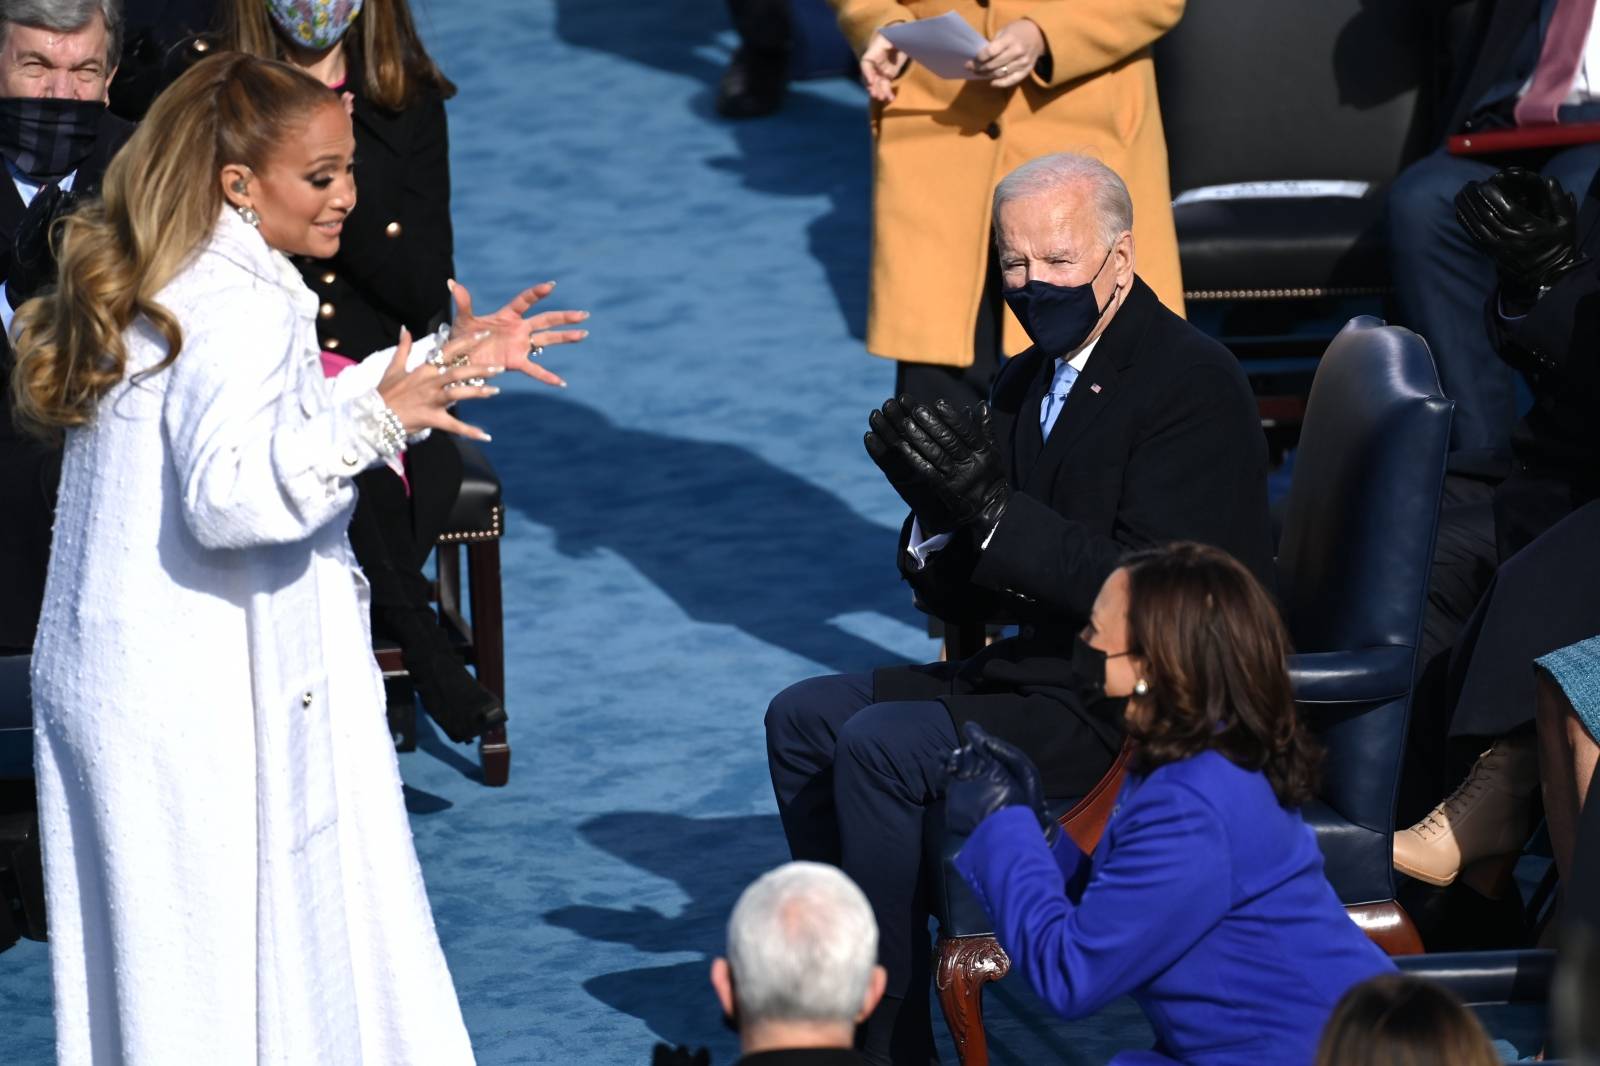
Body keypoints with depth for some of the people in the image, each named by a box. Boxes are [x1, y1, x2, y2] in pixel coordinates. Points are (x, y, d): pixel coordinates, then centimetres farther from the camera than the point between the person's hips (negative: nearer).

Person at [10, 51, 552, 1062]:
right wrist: (376, 418, -34)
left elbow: (280, 427, 27)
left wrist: (445, 366, 27)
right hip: (215, 709, -10)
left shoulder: (161, 290, 14)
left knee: (139, 969, 12)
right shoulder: (241, 306, -17)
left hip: (106, 689, 10)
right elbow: (231, 492, -30)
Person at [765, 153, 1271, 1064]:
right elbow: (968, 598, 12)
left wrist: (996, 513, -29)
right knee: (804, 720, 5)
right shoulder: (1028, 385, 11)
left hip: (1141, 708, -10)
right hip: (1045, 671, 10)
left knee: (882, 744, -22)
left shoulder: (1193, 383, -15)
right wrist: (938, 516, -11)